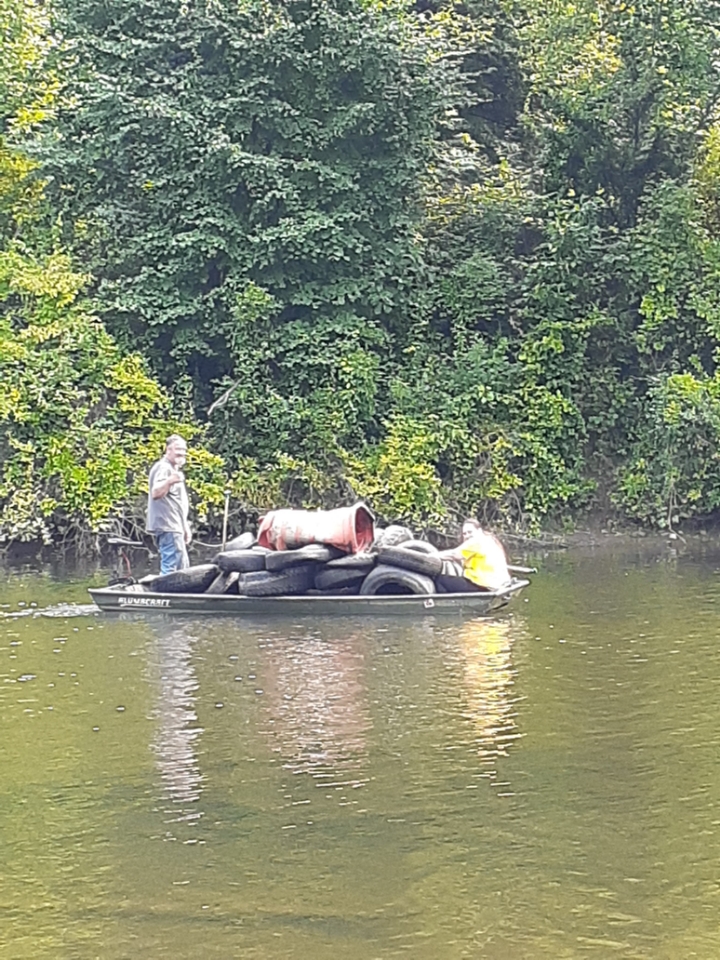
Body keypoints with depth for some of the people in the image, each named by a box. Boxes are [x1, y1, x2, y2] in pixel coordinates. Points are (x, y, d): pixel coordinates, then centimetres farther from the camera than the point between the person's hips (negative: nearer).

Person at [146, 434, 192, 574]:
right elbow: (155, 493, -27)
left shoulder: (175, 469, 22)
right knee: (170, 569, -16)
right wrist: (168, 481, -46)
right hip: (167, 527, -11)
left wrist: (185, 527, 25)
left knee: (182, 568, 14)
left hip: (175, 526, 11)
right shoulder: (163, 467, -10)